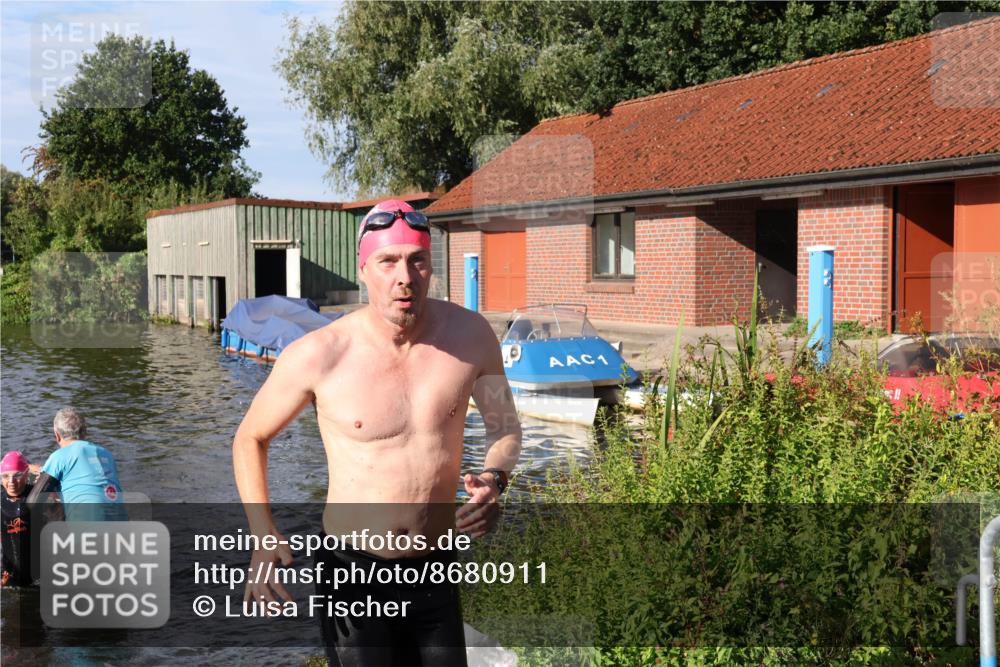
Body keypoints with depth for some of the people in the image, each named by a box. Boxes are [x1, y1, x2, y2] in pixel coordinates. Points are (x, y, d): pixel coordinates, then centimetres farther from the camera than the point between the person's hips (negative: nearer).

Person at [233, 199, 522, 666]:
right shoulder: (318, 356, -15)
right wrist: (262, 538, -11)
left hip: (434, 572, 3)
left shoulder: (469, 335, -8)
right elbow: (250, 438, 1)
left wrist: (494, 479, -12)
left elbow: (505, 427, 9)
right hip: (352, 573, -3)